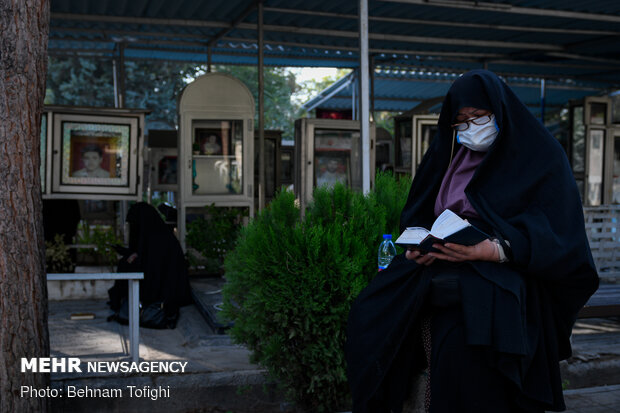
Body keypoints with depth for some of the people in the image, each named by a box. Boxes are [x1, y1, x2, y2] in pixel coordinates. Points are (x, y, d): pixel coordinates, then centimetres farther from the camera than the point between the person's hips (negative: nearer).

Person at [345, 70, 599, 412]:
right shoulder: (451, 158, 18)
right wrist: (419, 246, -4)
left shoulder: (541, 158, 3)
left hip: (499, 282, -5)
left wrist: (493, 250, -22)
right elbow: (417, 217, 19)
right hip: (439, 278, 6)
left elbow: (555, 234, -6)